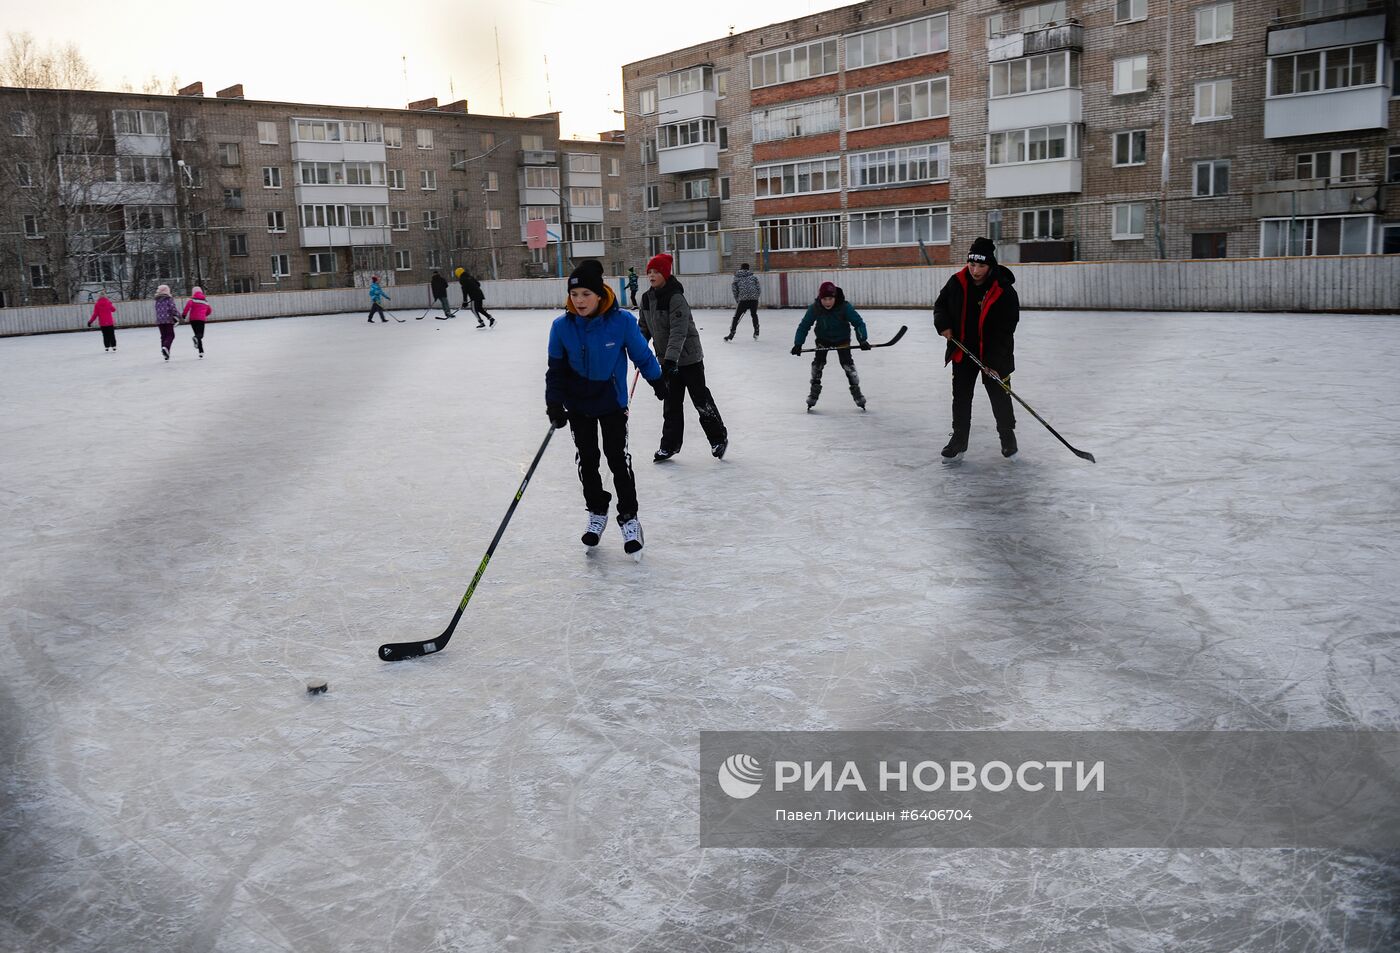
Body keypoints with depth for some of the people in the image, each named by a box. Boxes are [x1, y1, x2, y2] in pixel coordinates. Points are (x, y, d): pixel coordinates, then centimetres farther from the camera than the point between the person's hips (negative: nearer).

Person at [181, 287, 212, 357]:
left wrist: (184, 314, -12)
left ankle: (201, 351, 1)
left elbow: (188, 304, -18)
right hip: (201, 319, 1)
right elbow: (210, 310, 27)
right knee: (200, 335, 1)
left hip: (193, 319, -1)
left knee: (198, 334, 10)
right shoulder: (205, 301, 17)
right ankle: (196, 338, -37)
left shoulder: (193, 299, 3)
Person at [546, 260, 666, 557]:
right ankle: (597, 513, 31)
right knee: (586, 460, 13)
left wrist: (658, 382, 9)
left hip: (612, 401, -2)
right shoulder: (562, 326, -15)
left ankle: (629, 517, 14)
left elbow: (642, 355, -5)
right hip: (577, 404, 3)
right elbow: (556, 369, -4)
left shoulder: (622, 321, -21)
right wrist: (554, 403, -15)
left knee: (618, 459, 0)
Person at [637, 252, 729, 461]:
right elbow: (644, 327, 16)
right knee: (671, 403, 10)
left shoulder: (676, 297, -20)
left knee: (701, 400, 2)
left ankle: (719, 438, 19)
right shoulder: (647, 298, 4)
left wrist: (671, 358, -36)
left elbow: (679, 331, -28)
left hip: (688, 357, -7)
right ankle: (670, 444, 17)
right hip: (667, 359, 7)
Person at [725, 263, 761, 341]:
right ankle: (756, 334, 24)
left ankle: (731, 335, 2)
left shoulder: (736, 277, 13)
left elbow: (734, 290, 10)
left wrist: (737, 299, 19)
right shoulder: (753, 276, 13)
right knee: (754, 315, 25)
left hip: (743, 299, -1)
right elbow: (758, 288, 9)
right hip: (754, 299, 2)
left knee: (736, 317, 8)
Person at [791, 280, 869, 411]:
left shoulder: (844, 307, -31)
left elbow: (858, 323, -27)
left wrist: (862, 340, -40)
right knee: (817, 363, -3)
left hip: (842, 338, -2)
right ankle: (814, 391, 14)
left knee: (847, 363, -8)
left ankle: (856, 391, 5)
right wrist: (798, 344, -24)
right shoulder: (814, 308, -26)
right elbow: (804, 325, -17)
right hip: (823, 339, 2)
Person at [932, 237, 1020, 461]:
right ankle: (959, 439, 21)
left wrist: (995, 361, -24)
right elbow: (941, 304, 10)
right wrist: (943, 324, -9)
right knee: (960, 396, 9)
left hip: (994, 355, -3)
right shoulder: (957, 283, -8)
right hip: (962, 351, 3)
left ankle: (1007, 436, 26)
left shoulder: (1004, 291, -19)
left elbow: (1005, 330, -20)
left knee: (1000, 396, 7)